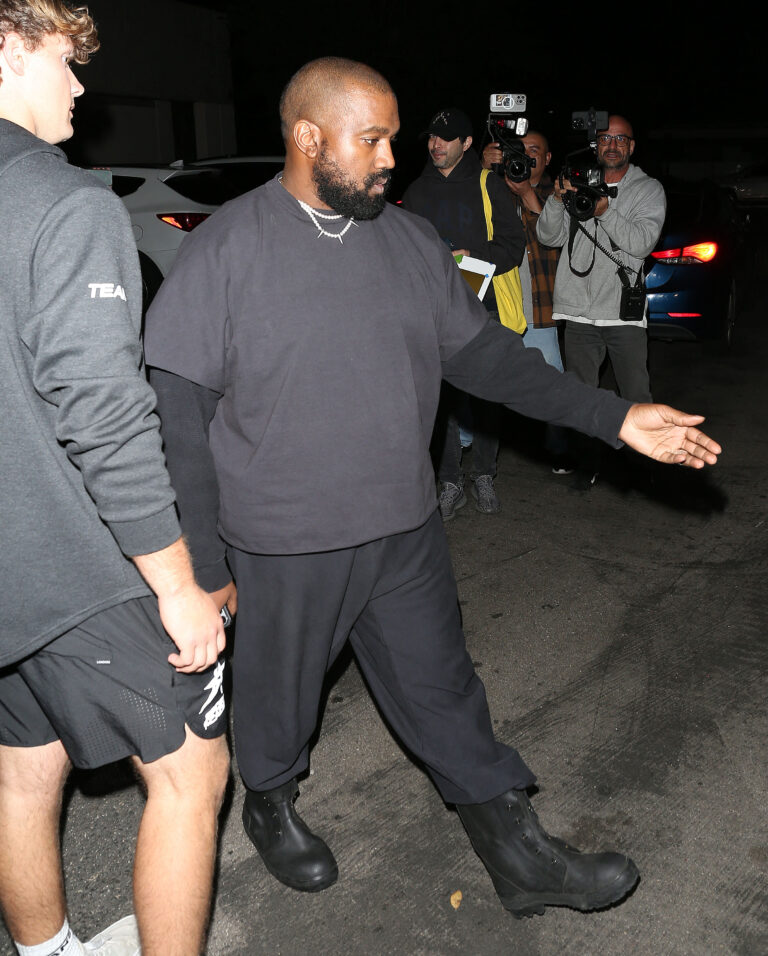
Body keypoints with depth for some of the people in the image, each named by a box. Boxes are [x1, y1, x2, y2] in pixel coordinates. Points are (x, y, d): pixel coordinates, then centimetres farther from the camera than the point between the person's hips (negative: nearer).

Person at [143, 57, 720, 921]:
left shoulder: (410, 241, 3)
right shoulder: (224, 250, -12)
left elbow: (483, 353, 7)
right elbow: (178, 413, -12)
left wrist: (616, 419, 0)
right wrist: (203, 566, -13)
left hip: (405, 528, 4)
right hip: (284, 547, -4)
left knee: (443, 692, 16)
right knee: (280, 692, 18)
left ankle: (518, 855, 32)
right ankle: (269, 806, 49)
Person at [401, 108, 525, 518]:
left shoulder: (487, 185, 5)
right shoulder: (416, 192, 13)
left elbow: (514, 245, 1)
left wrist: (473, 257, -15)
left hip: (483, 305, -2)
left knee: (486, 395, 4)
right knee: (441, 396, 1)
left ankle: (483, 477, 18)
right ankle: (450, 483, 11)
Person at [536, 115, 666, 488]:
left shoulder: (648, 189, 6)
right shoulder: (577, 183, 10)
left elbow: (642, 243, -10)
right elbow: (549, 237, 1)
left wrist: (606, 212, -23)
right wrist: (557, 200, -17)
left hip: (624, 313, -2)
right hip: (579, 310, 2)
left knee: (636, 397, 0)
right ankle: (588, 463, 21)